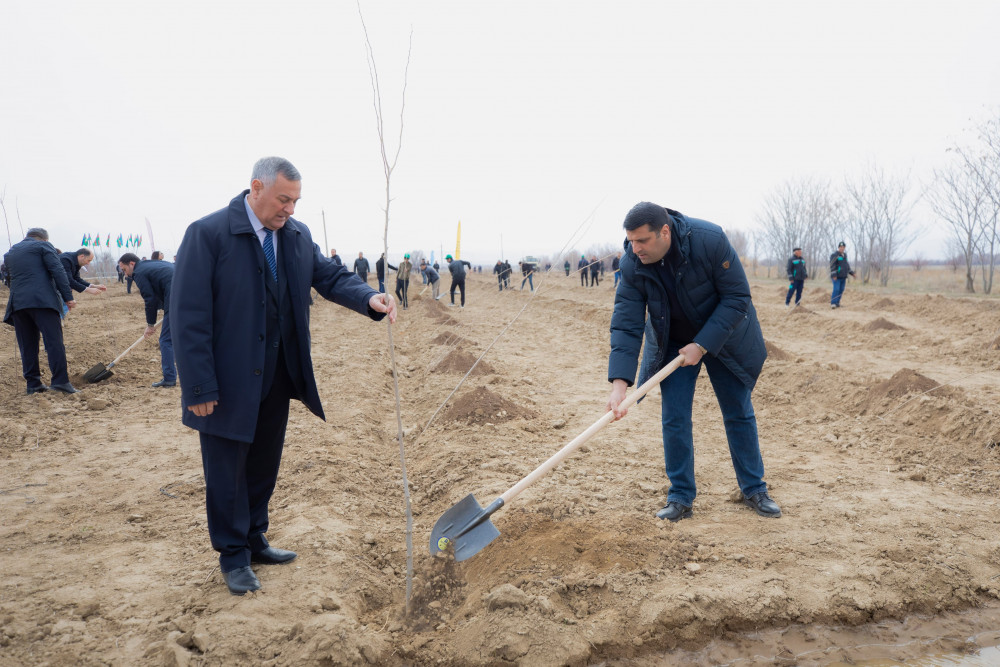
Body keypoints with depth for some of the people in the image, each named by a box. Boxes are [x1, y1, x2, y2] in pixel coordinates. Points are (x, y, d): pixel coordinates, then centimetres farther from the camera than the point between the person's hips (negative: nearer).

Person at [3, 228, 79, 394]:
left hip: (17, 303, 6)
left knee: (27, 346, 8)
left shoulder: (9, 253, 26)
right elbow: (58, 271, -4)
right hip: (43, 300, -6)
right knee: (54, 341, -8)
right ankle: (60, 380, -16)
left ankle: (33, 383, 9)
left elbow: (12, 278, 28)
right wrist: (68, 297, -7)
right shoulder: (43, 246, 6)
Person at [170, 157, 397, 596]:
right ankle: (233, 554, 27)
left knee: (264, 465, 19)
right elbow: (189, 315, -17)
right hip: (229, 382, -6)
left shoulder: (297, 235, 4)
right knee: (227, 473, 8)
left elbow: (330, 276, 3)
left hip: (277, 377, 6)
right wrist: (199, 387, -19)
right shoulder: (207, 233, -16)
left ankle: (253, 540, 38)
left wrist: (369, 297, -21)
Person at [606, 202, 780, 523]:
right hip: (672, 343, 2)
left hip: (723, 336, -1)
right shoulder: (632, 266, -23)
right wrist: (619, 384, -32)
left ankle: (754, 489, 24)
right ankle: (681, 497, 11)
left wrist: (702, 345, -28)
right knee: (674, 419, -3)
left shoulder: (710, 240, -30)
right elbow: (625, 325, -23)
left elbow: (737, 298, -24)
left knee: (739, 413, 7)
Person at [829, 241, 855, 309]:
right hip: (837, 277, -7)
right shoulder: (834, 255, -7)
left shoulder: (844, 255, 17)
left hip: (843, 277, 7)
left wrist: (852, 273, 21)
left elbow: (847, 265, 26)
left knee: (841, 290, 4)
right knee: (836, 289, -15)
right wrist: (834, 275, -21)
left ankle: (837, 303, 10)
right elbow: (832, 266, -14)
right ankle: (833, 303, -13)